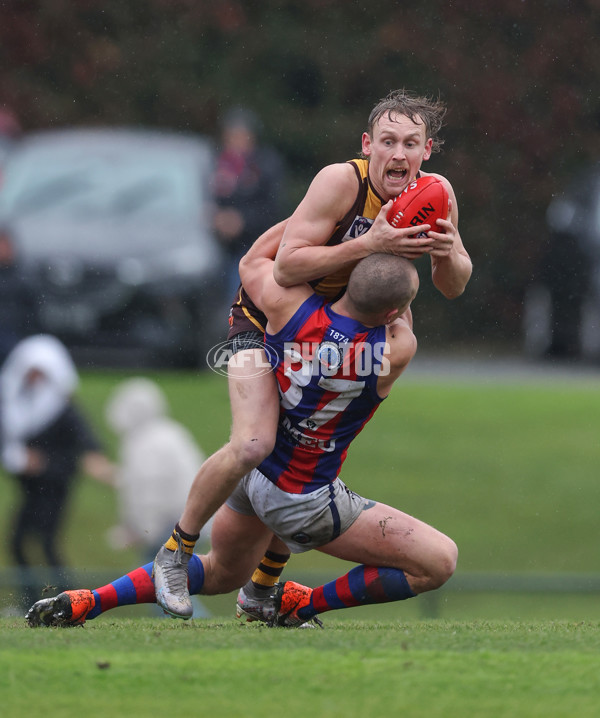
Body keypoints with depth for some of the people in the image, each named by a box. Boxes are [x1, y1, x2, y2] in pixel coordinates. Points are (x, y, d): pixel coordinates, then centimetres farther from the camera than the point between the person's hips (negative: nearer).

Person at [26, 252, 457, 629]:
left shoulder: (287, 304, -19)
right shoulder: (395, 354, -26)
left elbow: (252, 262, 6)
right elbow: (402, 325, 1)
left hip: (248, 469, 6)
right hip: (303, 502, -6)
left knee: (223, 573, 35)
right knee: (438, 563, 1)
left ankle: (86, 602, 24)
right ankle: (301, 605, 9)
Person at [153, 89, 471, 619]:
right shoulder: (342, 182, -29)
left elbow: (454, 287, -1)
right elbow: (286, 267, -34)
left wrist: (448, 253, -25)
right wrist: (368, 245, -43)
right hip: (267, 317, -6)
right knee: (253, 446, -24)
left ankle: (261, 591, 26)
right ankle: (176, 551, -3)